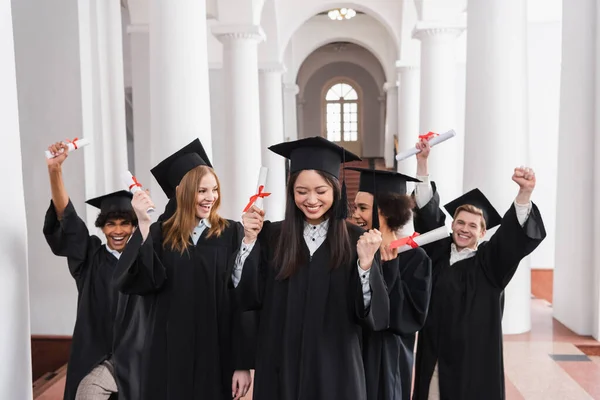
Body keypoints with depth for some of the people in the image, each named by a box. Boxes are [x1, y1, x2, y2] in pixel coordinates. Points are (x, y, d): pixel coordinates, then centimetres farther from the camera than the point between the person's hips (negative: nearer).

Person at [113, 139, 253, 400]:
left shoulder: (232, 234, -2)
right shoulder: (159, 234, 2)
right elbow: (132, 282, -13)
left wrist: (244, 363, -9)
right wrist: (143, 224, -20)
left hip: (216, 357, -1)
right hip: (168, 356, 1)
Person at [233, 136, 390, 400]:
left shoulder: (357, 240, -7)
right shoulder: (272, 236, -3)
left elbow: (369, 313, -11)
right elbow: (248, 297, -4)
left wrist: (366, 263, -27)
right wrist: (250, 240, -12)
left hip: (335, 367, -1)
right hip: (281, 366, 2)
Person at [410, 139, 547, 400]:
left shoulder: (490, 261, -3)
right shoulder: (439, 252, 3)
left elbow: (515, 234, -18)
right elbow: (427, 211, 0)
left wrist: (525, 192, -36)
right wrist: (422, 161, -7)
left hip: (473, 359, -2)